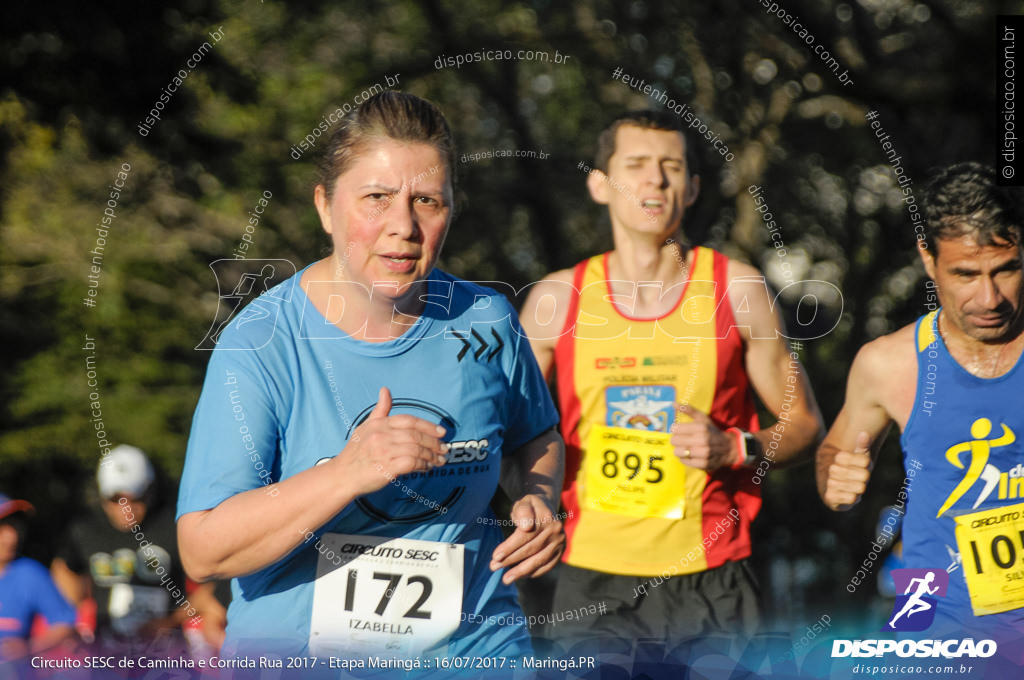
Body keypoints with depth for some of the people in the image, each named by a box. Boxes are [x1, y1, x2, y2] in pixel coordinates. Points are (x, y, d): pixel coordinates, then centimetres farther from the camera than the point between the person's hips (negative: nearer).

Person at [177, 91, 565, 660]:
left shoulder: (486, 323, -3)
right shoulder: (261, 344, -15)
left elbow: (534, 438, 18)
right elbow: (203, 552, -22)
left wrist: (539, 502, -4)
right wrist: (347, 473, -33)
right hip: (293, 655, -3)